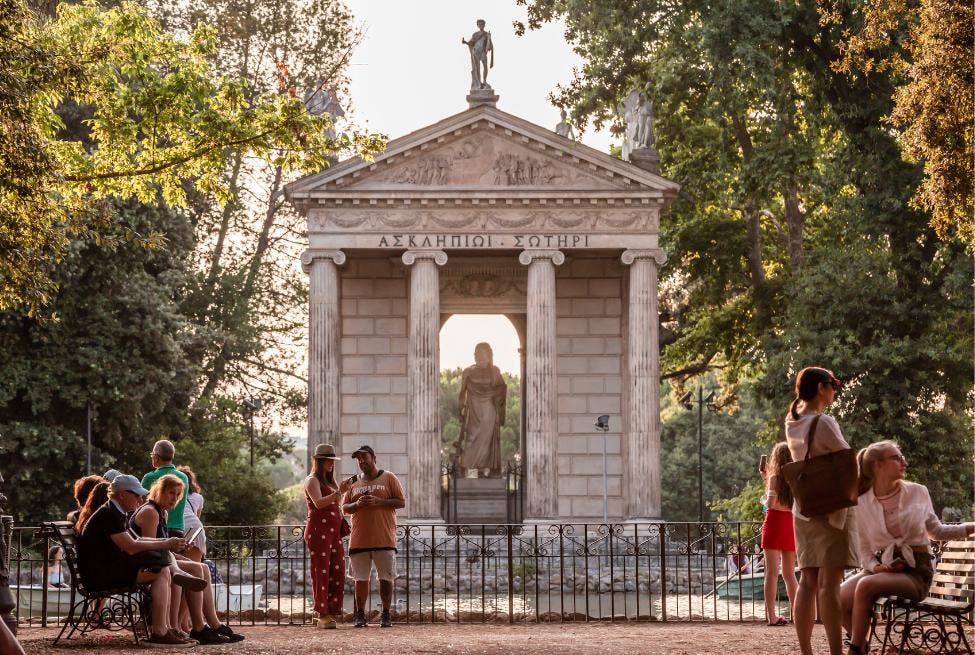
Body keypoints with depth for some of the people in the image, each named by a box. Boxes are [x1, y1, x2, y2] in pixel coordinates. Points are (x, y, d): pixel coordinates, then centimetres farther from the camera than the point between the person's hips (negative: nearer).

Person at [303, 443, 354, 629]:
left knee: (337, 574, 2)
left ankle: (330, 612, 7)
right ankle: (322, 615, -10)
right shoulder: (312, 480, -3)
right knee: (321, 573, -9)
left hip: (333, 533, 8)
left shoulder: (330, 482, 23)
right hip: (318, 532, -8)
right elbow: (318, 503, -20)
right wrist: (339, 492, -29)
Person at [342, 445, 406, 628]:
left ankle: (386, 615, 5)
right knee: (361, 579, 3)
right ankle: (360, 615, 8)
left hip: (384, 539, -3)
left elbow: (401, 502, 0)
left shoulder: (389, 479, 5)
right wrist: (357, 504, -7)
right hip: (359, 539, 3)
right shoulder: (354, 484, 16)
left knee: (386, 578, -1)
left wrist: (379, 501, -13)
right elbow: (345, 508, 15)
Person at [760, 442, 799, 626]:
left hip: (775, 523, -5)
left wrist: (763, 500, 6)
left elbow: (771, 503, -15)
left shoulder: (774, 477, -6)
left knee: (772, 572, -6)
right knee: (789, 574, 14)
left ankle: (771, 616, -11)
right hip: (791, 525, 5)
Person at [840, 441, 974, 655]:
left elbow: (936, 531, 18)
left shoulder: (918, 493, 5)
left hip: (916, 571, -2)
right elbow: (865, 549, 10)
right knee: (840, 597, -27)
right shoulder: (862, 504, 5)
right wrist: (876, 567, -10)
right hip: (882, 568, 2)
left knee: (865, 585, -32)